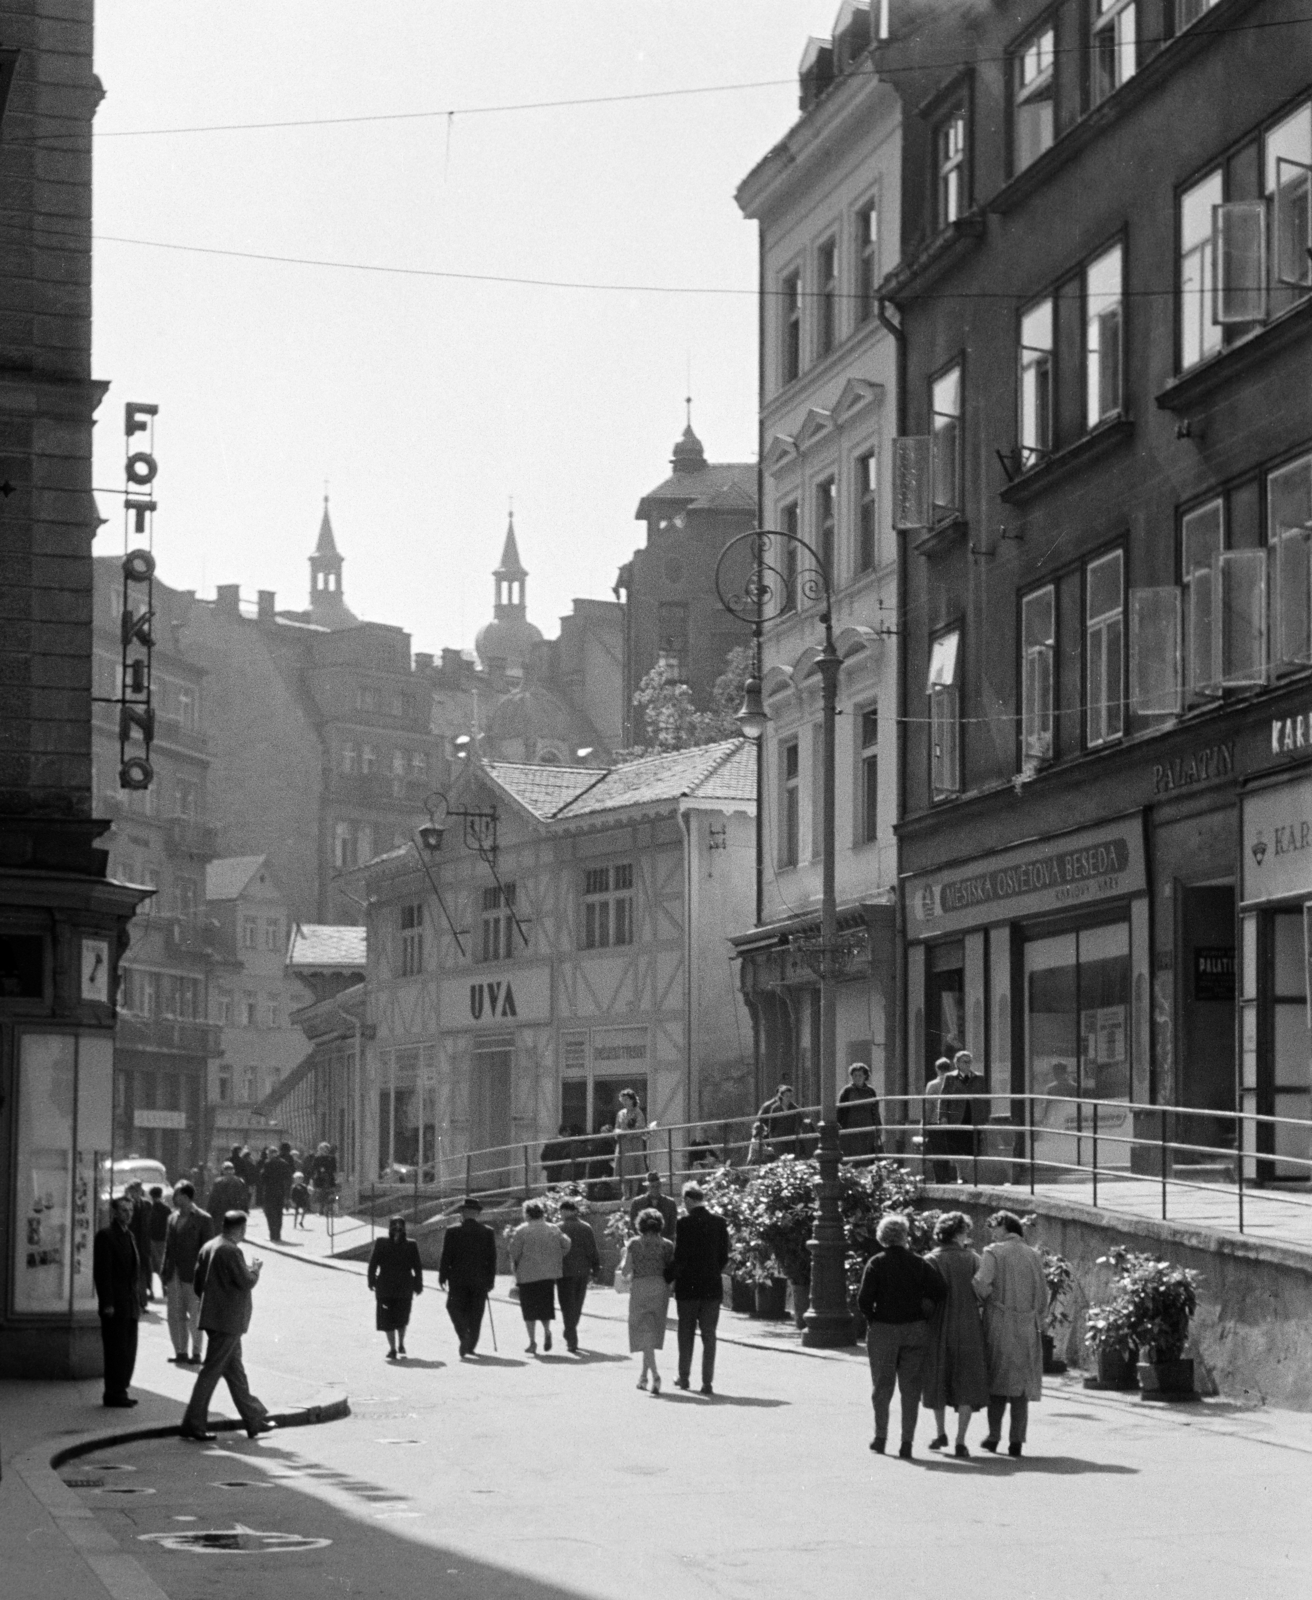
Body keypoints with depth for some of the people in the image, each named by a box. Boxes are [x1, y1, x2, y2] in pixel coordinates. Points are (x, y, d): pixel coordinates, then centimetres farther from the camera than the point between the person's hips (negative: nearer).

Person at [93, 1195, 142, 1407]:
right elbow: (101, 1272, -14)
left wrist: (138, 1301, 17)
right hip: (115, 1306, -8)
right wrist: (107, 1304, -18)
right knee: (116, 1350, -6)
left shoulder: (129, 1236, 17)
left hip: (130, 1305, 8)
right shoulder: (105, 1236, -9)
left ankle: (120, 1391, 16)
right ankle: (113, 1394, -1)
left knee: (128, 1351, 9)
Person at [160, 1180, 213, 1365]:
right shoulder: (173, 1218, 13)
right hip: (174, 1274, 6)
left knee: (193, 1315, 0)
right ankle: (180, 1352, 14)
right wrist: (164, 1272, 9)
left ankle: (196, 1353, 9)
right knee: (175, 1315, 6)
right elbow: (168, 1246, 16)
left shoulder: (203, 1219, -5)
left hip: (191, 1274, -6)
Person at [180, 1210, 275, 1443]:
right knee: (211, 1371, -5)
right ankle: (193, 1423, -2)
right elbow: (246, 1282, -18)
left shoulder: (207, 1248, 9)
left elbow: (198, 1284, 13)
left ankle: (255, 1419, 23)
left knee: (235, 1370, 14)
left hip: (213, 1317, 9)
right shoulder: (231, 1251, -18)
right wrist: (255, 1270, 0)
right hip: (228, 1320, -9)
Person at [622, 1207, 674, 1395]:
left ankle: (655, 1375, -21)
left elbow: (626, 1271, -4)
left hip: (640, 1287, -2)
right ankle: (644, 1376, 22)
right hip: (661, 1288, 3)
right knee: (652, 1333, 17)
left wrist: (624, 1260, 15)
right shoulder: (667, 1245, 4)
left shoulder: (634, 1243, -1)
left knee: (645, 1333, -3)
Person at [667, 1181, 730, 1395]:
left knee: (686, 1335, 12)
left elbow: (680, 1258, -13)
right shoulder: (719, 1223, 0)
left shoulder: (684, 1223, -12)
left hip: (688, 1286, -3)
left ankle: (684, 1378, 19)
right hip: (712, 1287, 3)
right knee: (709, 1335, 5)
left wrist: (667, 1278, -2)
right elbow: (724, 1257, 4)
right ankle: (707, 1382, 0)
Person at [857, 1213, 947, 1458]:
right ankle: (907, 1441, 2)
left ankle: (880, 1437, 15)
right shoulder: (918, 1264, -1)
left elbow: (864, 1299, -12)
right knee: (910, 1387, 7)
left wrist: (871, 1319, 4)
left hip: (883, 1329, -1)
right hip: (915, 1330, 1)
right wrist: (926, 1306, 6)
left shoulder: (876, 1263, -6)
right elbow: (941, 1291, -9)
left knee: (882, 1385, 12)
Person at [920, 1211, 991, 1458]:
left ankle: (941, 1433, 28)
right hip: (968, 1329, 0)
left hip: (939, 1327, 0)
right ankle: (960, 1441, -4)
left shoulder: (932, 1260, -6)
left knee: (938, 1381, 20)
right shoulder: (972, 1259, -2)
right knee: (966, 1385, 4)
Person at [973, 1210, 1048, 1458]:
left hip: (999, 1324, -3)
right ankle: (1016, 1440, 0)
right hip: (1027, 1327, 3)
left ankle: (994, 1435, 8)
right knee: (1022, 1382, 5)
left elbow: (982, 1287, -16)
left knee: (997, 1382, 9)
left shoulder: (994, 1253, -5)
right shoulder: (1034, 1256, 9)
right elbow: (1043, 1297, 8)